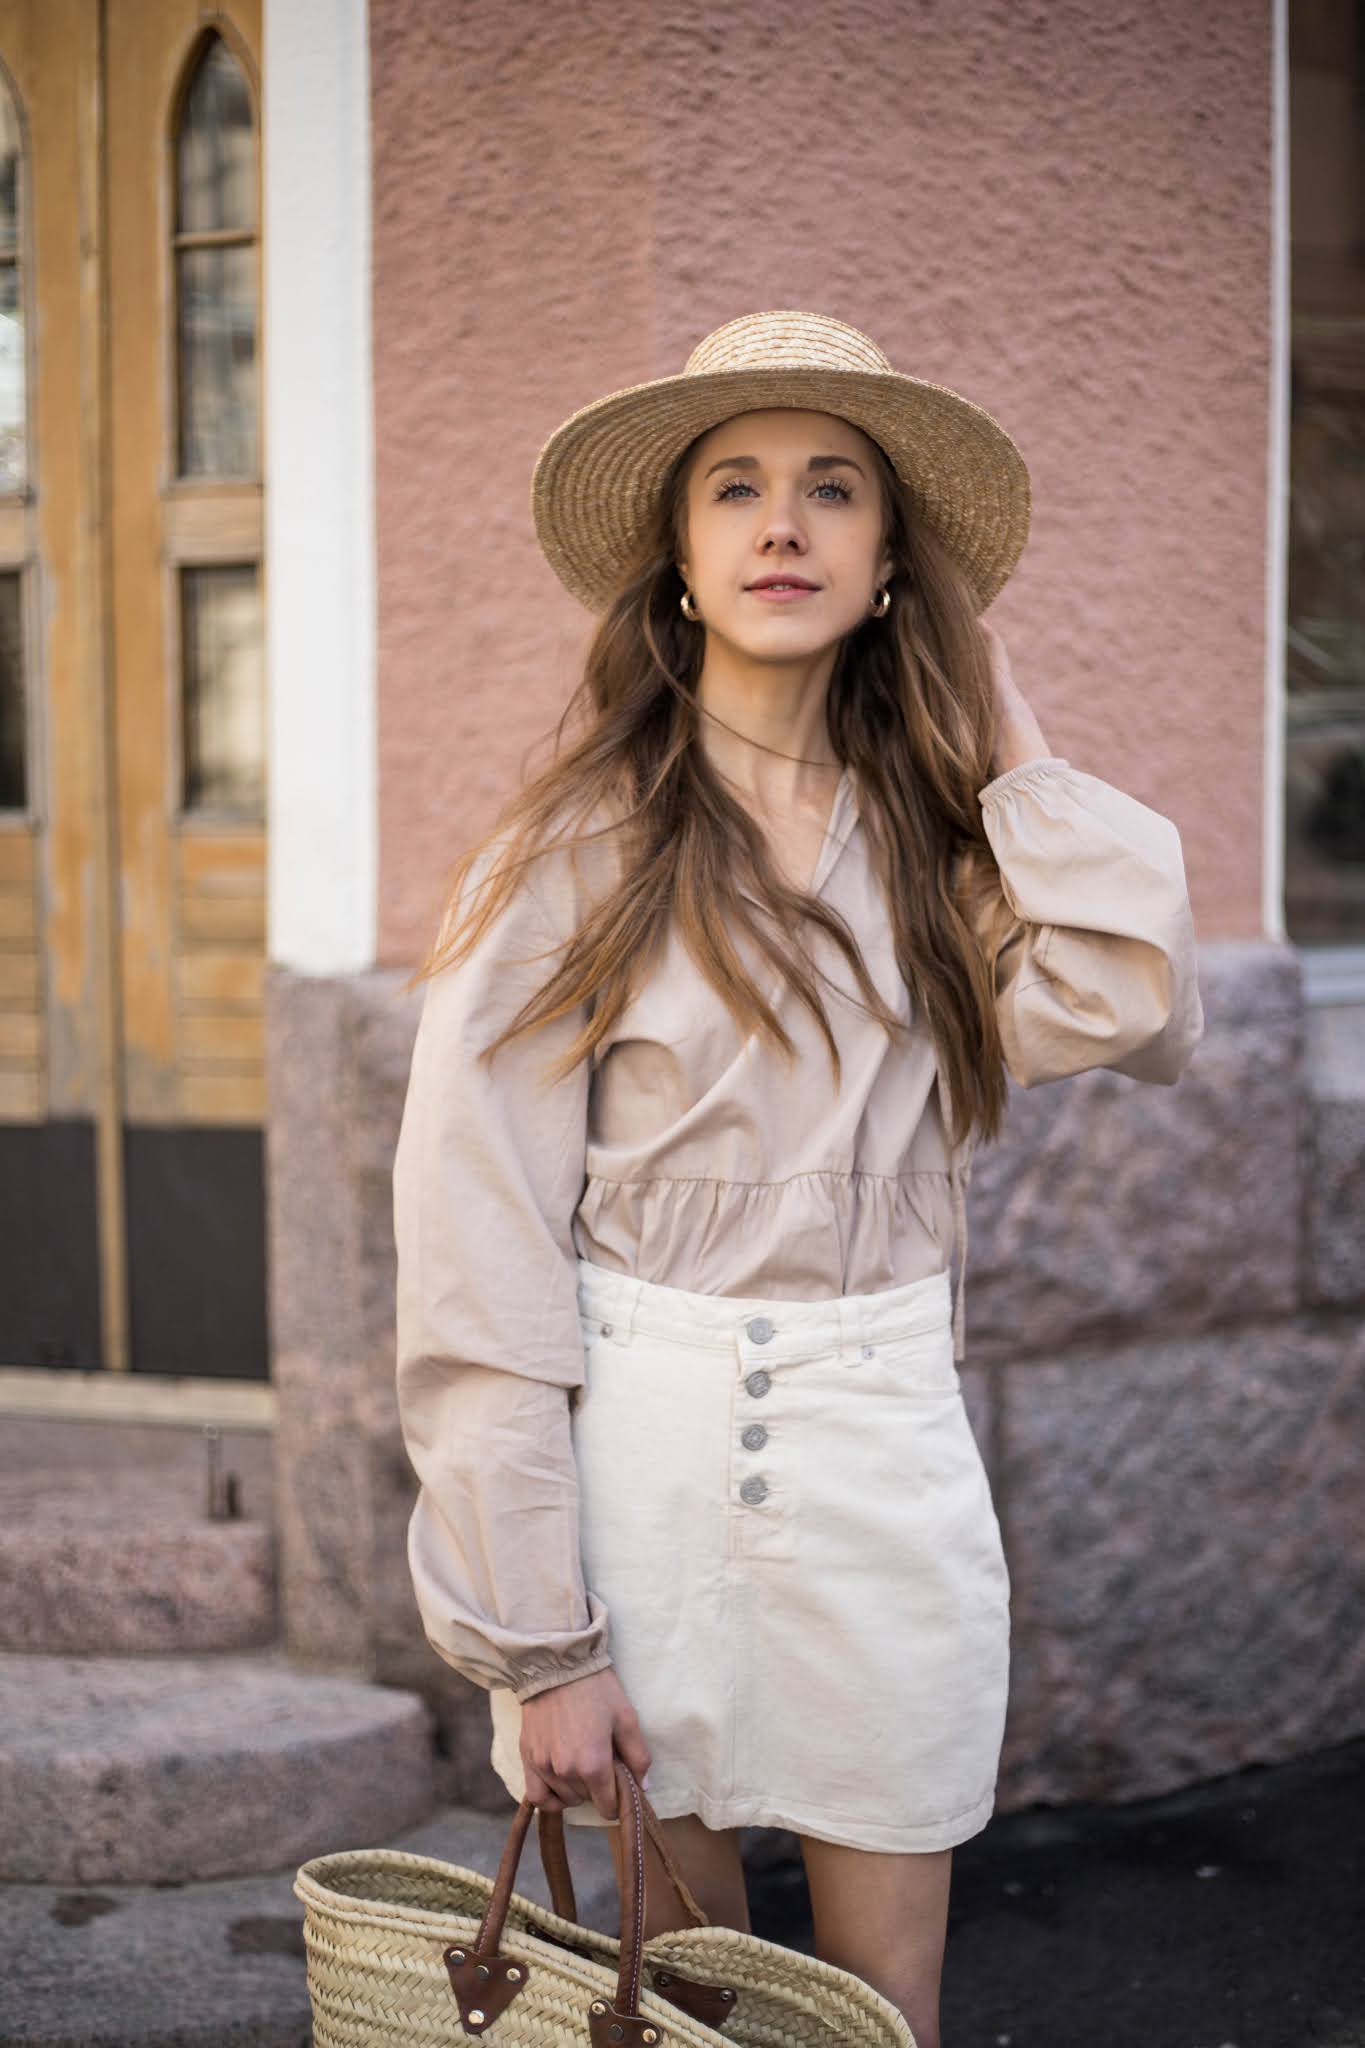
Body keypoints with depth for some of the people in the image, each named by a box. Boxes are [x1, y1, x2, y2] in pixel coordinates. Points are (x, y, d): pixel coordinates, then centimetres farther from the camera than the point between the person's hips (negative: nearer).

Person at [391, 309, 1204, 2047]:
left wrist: (1004, 732, -1)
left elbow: (1133, 1007, -14)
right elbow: (479, 1257, -8)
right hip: (638, 1447, -3)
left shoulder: (931, 840, 7)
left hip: (884, 1456, 3)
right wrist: (535, 1640, -12)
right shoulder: (582, 845, -5)